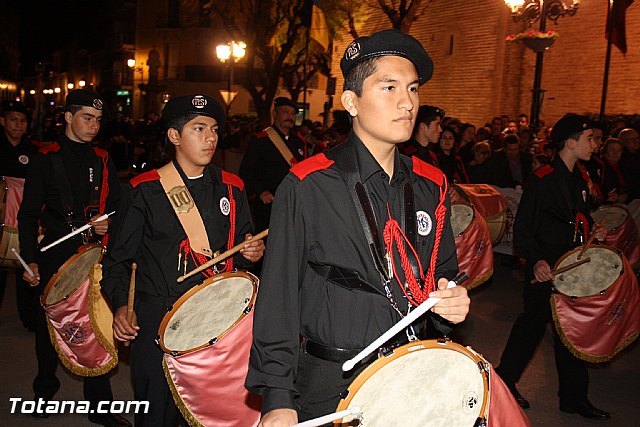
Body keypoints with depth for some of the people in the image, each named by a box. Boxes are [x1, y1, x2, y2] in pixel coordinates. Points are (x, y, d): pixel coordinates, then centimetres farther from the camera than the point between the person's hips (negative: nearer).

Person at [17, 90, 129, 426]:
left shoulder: (102, 161, 9)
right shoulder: (45, 160, 1)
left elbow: (116, 206, 15)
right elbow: (28, 215, 1)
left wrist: (108, 222, -8)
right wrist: (30, 259, -6)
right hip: (55, 255, -2)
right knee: (49, 325, 10)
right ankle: (45, 390, 34)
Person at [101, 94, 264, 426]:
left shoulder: (231, 188, 8)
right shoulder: (144, 190, -1)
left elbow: (240, 248, 17)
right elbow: (119, 257, 2)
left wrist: (250, 253, -6)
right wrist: (121, 305, -12)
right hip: (157, 321, -3)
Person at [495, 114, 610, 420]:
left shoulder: (579, 180, 11)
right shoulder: (542, 180, -15)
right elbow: (522, 230, -17)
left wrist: (594, 232, 4)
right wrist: (536, 261, -31)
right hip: (544, 269, -8)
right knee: (533, 324, 3)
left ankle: (574, 396, 25)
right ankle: (504, 381, 23)